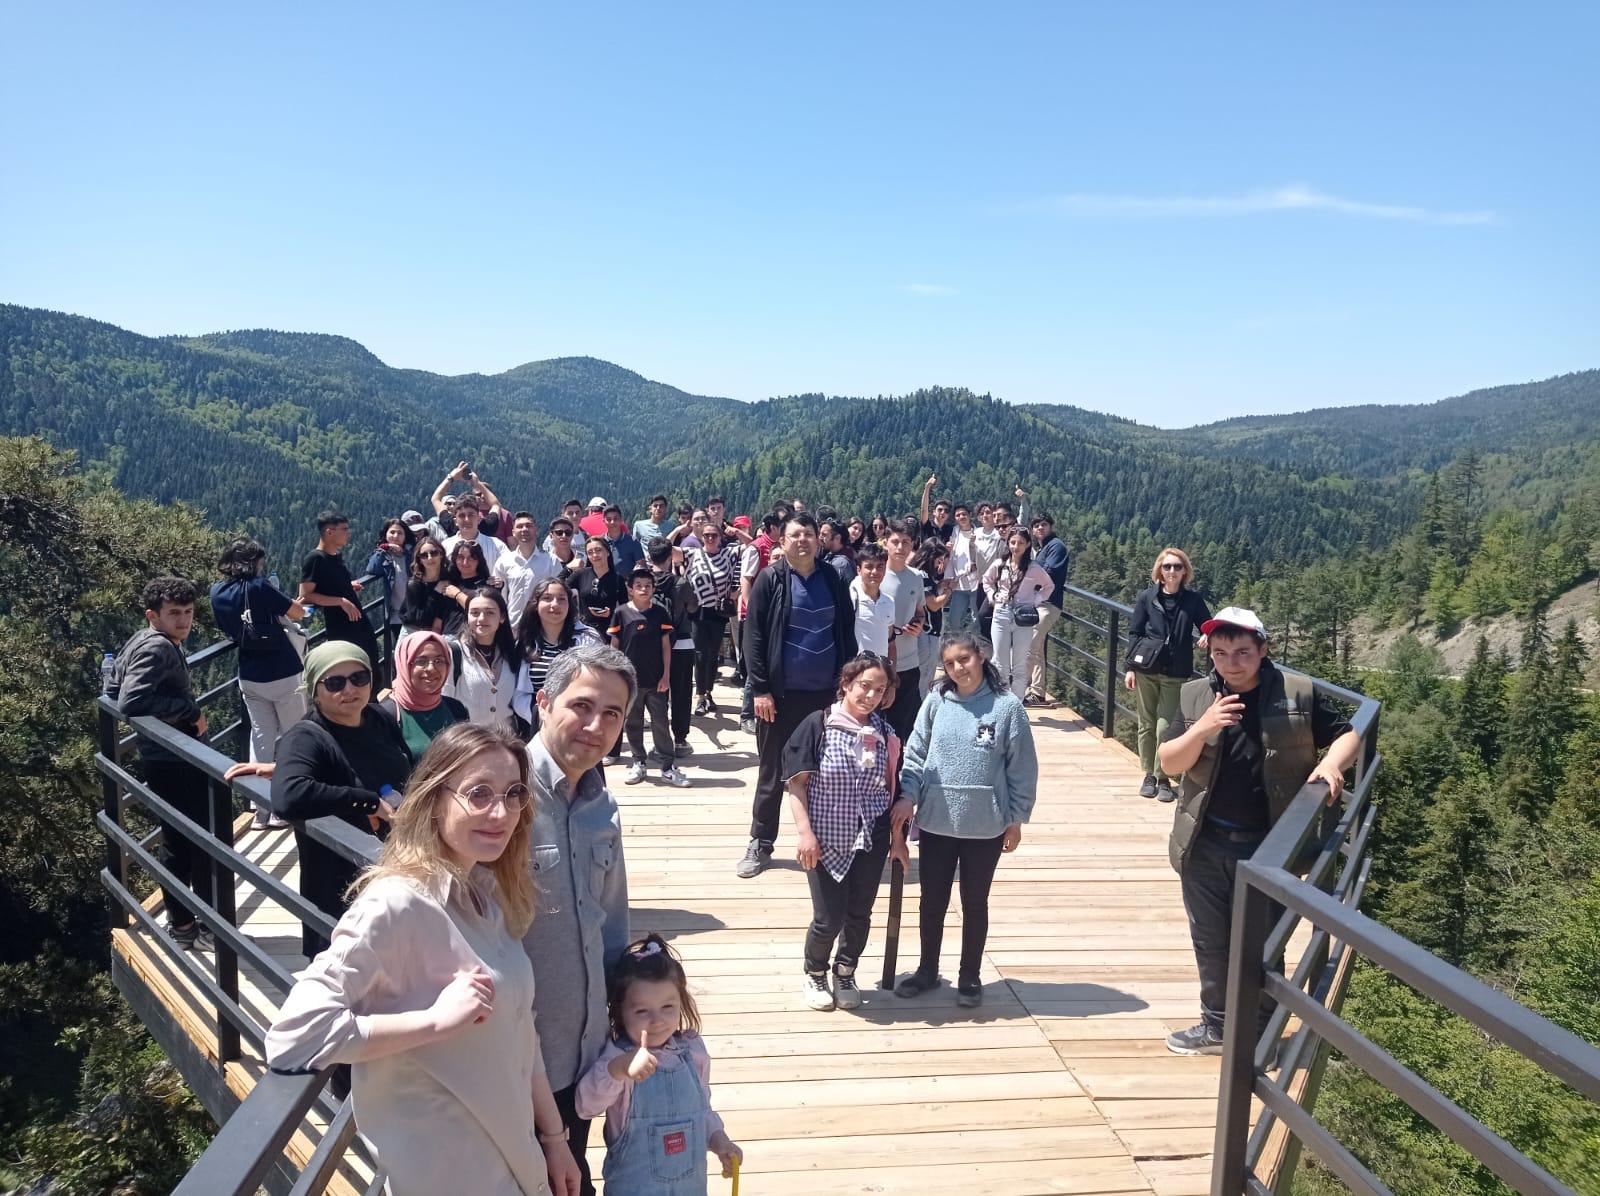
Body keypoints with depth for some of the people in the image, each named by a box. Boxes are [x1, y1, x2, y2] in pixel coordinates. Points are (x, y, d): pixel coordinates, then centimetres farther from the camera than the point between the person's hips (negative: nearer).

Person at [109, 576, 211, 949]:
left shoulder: (141, 640, 11)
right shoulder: (158, 648, -20)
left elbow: (115, 691, 21)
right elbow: (131, 702, -32)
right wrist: (190, 711, -22)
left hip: (165, 757, 10)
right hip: (175, 760, -10)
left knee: (177, 841, 18)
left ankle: (181, 924, 28)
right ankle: (211, 928, 9)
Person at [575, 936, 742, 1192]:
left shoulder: (692, 1050, -4)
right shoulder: (617, 1057, -19)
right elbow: (587, 1104, -36)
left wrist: (718, 1139, -1)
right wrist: (618, 1069, -50)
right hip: (635, 1185, -4)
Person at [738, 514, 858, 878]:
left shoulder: (833, 580, 5)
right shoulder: (770, 579, -4)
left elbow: (847, 634, 9)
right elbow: (754, 637, -6)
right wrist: (760, 689, -11)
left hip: (826, 692, 3)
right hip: (781, 693, -3)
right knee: (772, 771, 7)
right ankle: (760, 843, 19)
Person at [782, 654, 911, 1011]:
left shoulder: (884, 732, 1)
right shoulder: (818, 725, -11)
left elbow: (891, 790, 9)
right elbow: (795, 783, -10)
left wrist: (898, 840, 11)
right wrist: (805, 833, -15)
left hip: (871, 839, 4)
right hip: (826, 840, -3)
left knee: (859, 914, 11)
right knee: (829, 917, 2)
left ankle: (845, 975, 36)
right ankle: (814, 976, 30)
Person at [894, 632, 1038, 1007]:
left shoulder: (1007, 706, -9)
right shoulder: (936, 702, -3)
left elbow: (1022, 767, -4)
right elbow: (916, 754, 4)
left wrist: (1016, 819, -2)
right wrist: (908, 797, -7)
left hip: (986, 827, -2)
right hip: (936, 822, 2)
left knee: (975, 903, 14)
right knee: (932, 902, 15)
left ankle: (970, 977, 31)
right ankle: (927, 970, 35)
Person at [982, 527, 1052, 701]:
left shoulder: (1033, 569, -4)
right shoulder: (999, 565, 2)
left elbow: (1048, 586, 10)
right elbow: (986, 580, 20)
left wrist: (1035, 601, -1)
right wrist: (993, 596, 6)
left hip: (1023, 619, -2)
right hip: (1001, 616, 2)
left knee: (1020, 665, 5)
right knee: (1000, 663, 7)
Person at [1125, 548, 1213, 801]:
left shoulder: (1193, 600, 2)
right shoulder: (1147, 598, 1)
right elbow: (1134, 634, 3)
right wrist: (1130, 667, -1)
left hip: (1175, 673, -1)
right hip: (1145, 669, 1)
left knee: (1165, 727, -5)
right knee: (1146, 724, 7)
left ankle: (1163, 778, 9)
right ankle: (1149, 774, 20)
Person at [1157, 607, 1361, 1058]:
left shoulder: (1298, 693, -6)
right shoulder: (1194, 696, -2)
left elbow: (1348, 735, 4)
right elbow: (1168, 763, -6)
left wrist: (1332, 763, -17)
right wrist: (1202, 728, -23)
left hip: (1268, 846, -2)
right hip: (1206, 844, 2)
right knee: (1210, 941, 15)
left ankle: (1258, 1032, 28)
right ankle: (1216, 1024, 32)